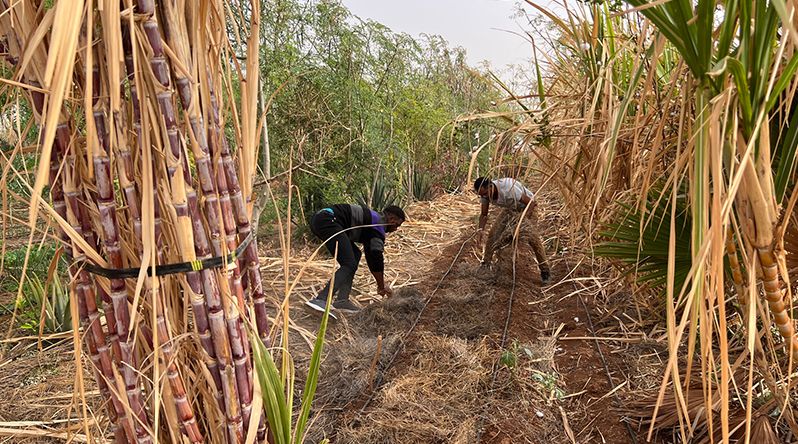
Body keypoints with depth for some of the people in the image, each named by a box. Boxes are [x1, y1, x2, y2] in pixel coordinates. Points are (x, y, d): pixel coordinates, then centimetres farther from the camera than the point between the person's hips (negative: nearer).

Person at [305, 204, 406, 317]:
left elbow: (371, 254, 32)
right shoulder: (379, 224, -3)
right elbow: (377, 257, -5)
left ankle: (342, 300, 10)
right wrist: (381, 285, 7)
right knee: (349, 265, -14)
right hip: (327, 220, -11)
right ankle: (321, 300, -25)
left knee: (355, 254, 17)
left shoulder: (372, 219, 27)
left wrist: (380, 283, 36)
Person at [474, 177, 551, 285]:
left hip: (527, 205, -6)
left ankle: (545, 271, -5)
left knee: (532, 237, -17)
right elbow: (484, 215, -9)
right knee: (493, 233, -4)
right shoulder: (484, 193, -22)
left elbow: (531, 202, -32)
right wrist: (480, 232, -24)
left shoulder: (509, 189, -42)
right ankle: (486, 263, 10)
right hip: (510, 207, 6)